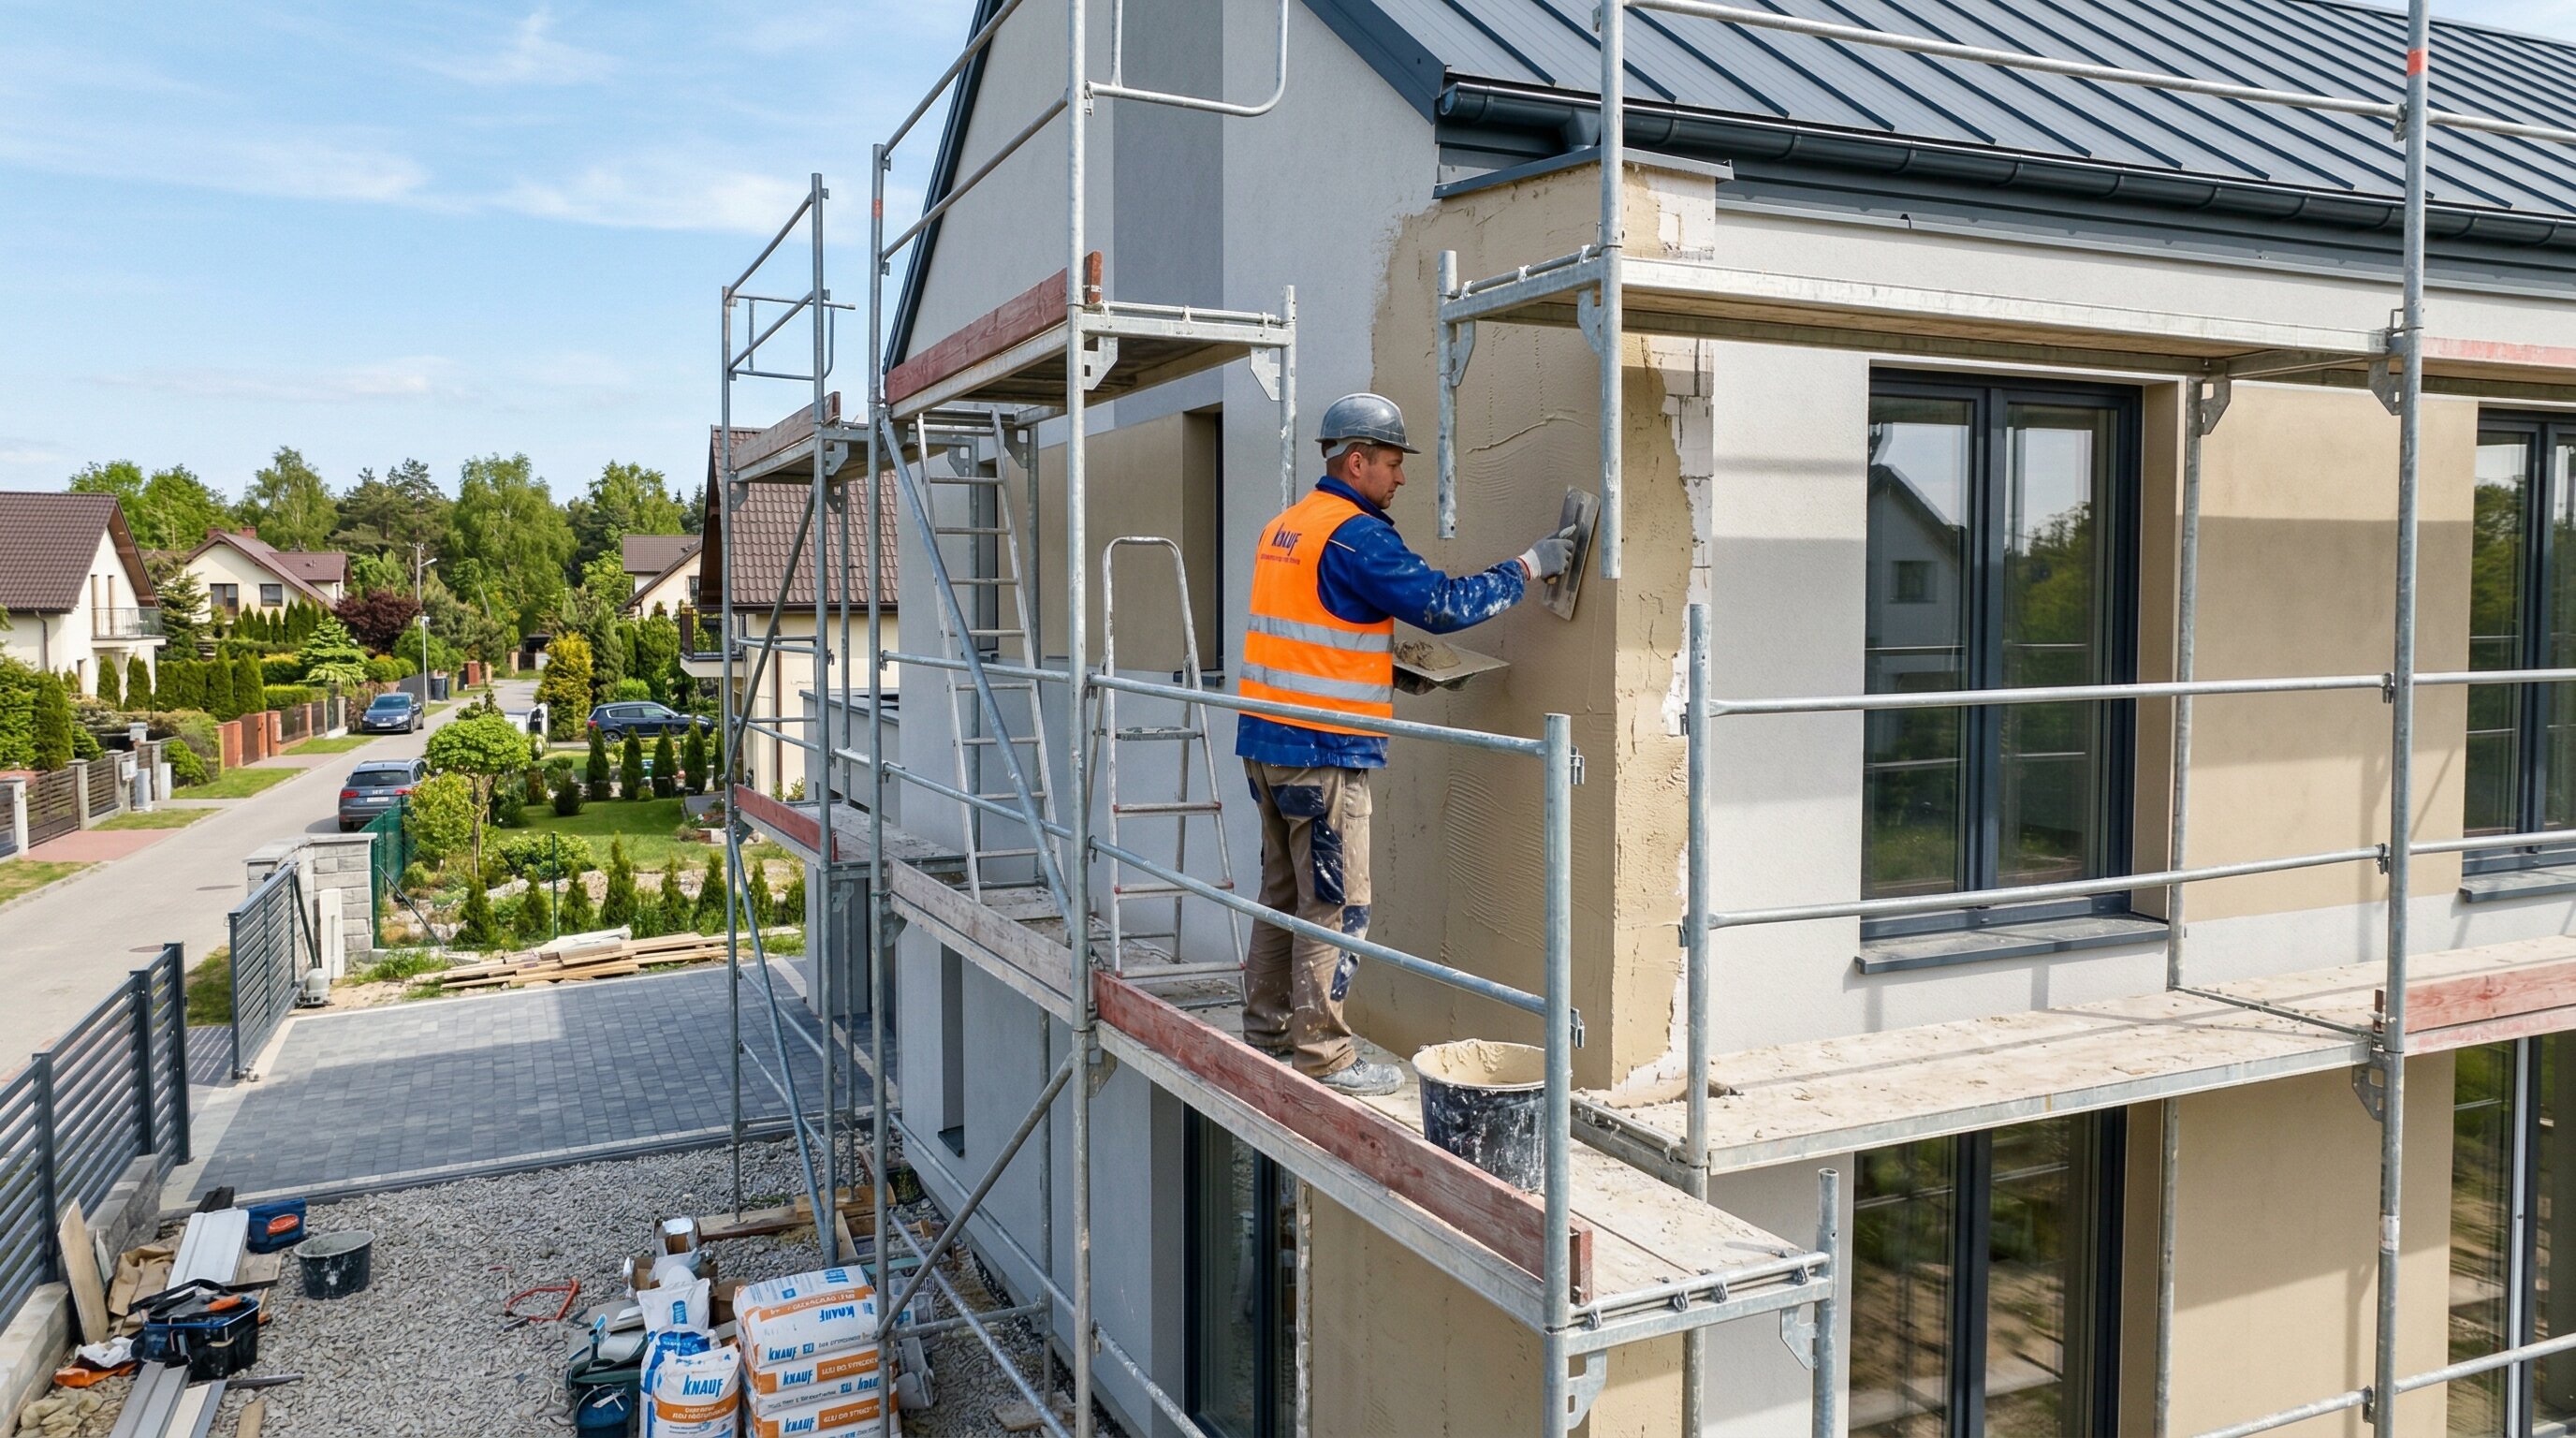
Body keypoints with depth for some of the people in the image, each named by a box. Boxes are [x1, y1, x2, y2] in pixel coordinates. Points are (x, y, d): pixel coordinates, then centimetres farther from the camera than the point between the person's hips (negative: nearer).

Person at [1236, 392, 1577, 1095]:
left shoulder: (1282, 528, 14)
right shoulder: (1355, 535, -14)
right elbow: (1443, 602, -17)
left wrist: (1385, 658, 21)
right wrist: (1528, 566, -8)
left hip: (1266, 739, 9)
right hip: (1324, 749, -9)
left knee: (1284, 891, 17)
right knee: (1337, 905, -1)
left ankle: (1267, 1031, 26)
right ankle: (1321, 1054, 5)